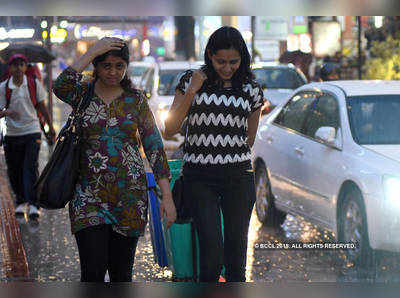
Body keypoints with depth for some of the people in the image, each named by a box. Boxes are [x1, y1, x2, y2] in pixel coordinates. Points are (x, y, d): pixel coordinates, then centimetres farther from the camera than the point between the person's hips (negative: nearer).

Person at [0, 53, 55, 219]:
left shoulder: (34, 84, -1)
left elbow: (42, 106, 8)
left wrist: (50, 126, 11)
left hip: (32, 132, -1)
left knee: (30, 168, -12)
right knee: (14, 170, 7)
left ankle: (33, 204, -15)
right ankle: (21, 201, 24)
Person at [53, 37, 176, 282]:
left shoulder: (136, 99, 6)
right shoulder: (83, 94, 3)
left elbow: (154, 146, 4)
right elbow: (60, 87, -21)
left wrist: (167, 196, -3)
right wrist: (93, 51, -17)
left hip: (129, 194, 1)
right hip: (89, 194, -1)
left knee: (121, 273, 7)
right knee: (93, 271, -10)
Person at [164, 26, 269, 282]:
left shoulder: (251, 89, 8)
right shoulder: (192, 81, 4)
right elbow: (170, 129, -2)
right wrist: (191, 90, -8)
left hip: (238, 176, 2)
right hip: (199, 177, -2)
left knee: (236, 254, 4)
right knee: (212, 255, -10)